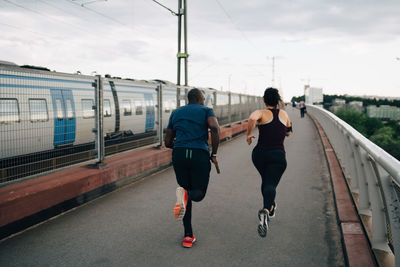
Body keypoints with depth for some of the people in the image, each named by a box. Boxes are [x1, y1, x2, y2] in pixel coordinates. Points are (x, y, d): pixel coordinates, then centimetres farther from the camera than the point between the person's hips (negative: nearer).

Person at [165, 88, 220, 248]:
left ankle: (188, 236, 11)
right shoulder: (206, 111, 10)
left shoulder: (176, 113, 21)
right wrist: (214, 154, -6)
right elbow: (215, 128, -12)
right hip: (200, 154, -3)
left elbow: (168, 142, 21)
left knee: (187, 197, 15)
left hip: (178, 155, 4)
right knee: (199, 193, 13)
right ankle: (185, 194, -23)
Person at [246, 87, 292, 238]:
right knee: (270, 184, -10)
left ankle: (270, 207, 42)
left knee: (266, 180, 25)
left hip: (260, 153, 0)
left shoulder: (262, 113, -1)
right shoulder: (284, 114, 11)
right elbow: (288, 132, 23)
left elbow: (252, 118, -26)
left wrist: (248, 134, -12)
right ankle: (266, 210, -39)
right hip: (278, 156, 0)